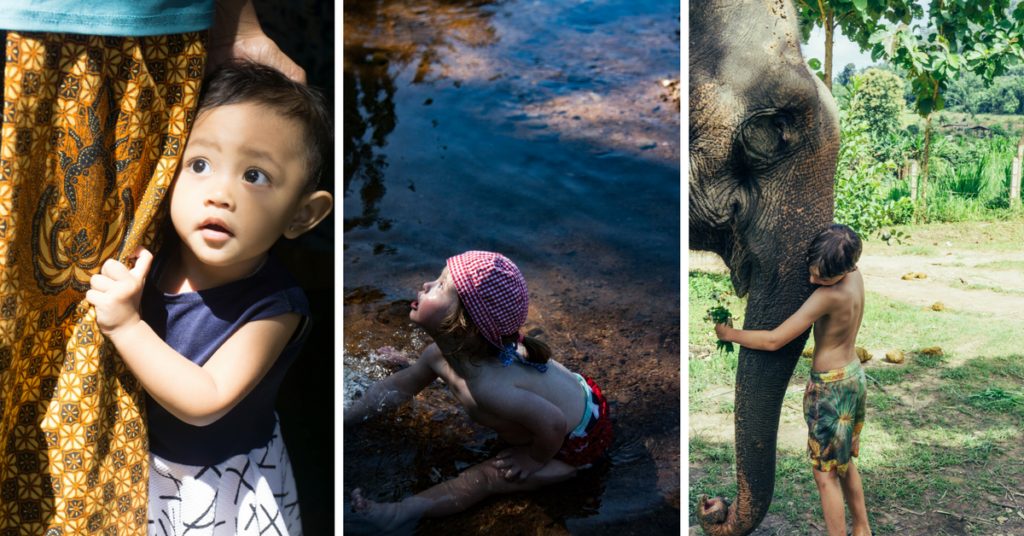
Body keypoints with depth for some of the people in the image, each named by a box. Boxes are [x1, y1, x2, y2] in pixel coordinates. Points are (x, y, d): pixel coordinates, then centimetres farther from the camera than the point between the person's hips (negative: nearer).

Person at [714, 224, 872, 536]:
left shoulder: (829, 295, -30)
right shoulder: (855, 274, -7)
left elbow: (774, 340, -27)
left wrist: (728, 333, -15)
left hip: (830, 386, -9)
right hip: (853, 374, 9)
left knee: (826, 475, 3)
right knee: (844, 464, 24)